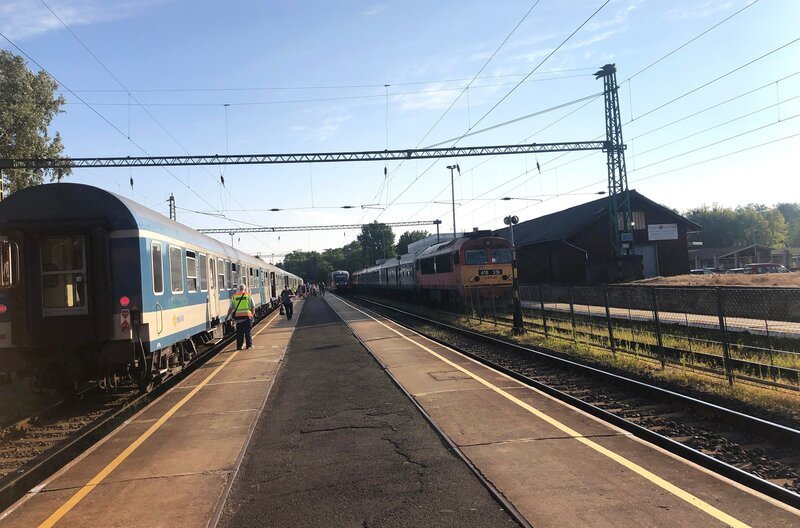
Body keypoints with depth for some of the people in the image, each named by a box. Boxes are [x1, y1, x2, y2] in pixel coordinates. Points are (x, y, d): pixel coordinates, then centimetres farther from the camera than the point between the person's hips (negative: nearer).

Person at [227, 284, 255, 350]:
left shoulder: (234, 297, 5)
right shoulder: (248, 296, 2)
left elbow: (231, 308, 4)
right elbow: (253, 307, 0)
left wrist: (227, 316, 14)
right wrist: (253, 315, 10)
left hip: (238, 316, 1)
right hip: (247, 316, -1)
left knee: (239, 332, 8)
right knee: (248, 331, 6)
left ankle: (239, 346, 8)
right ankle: (249, 345, 7)